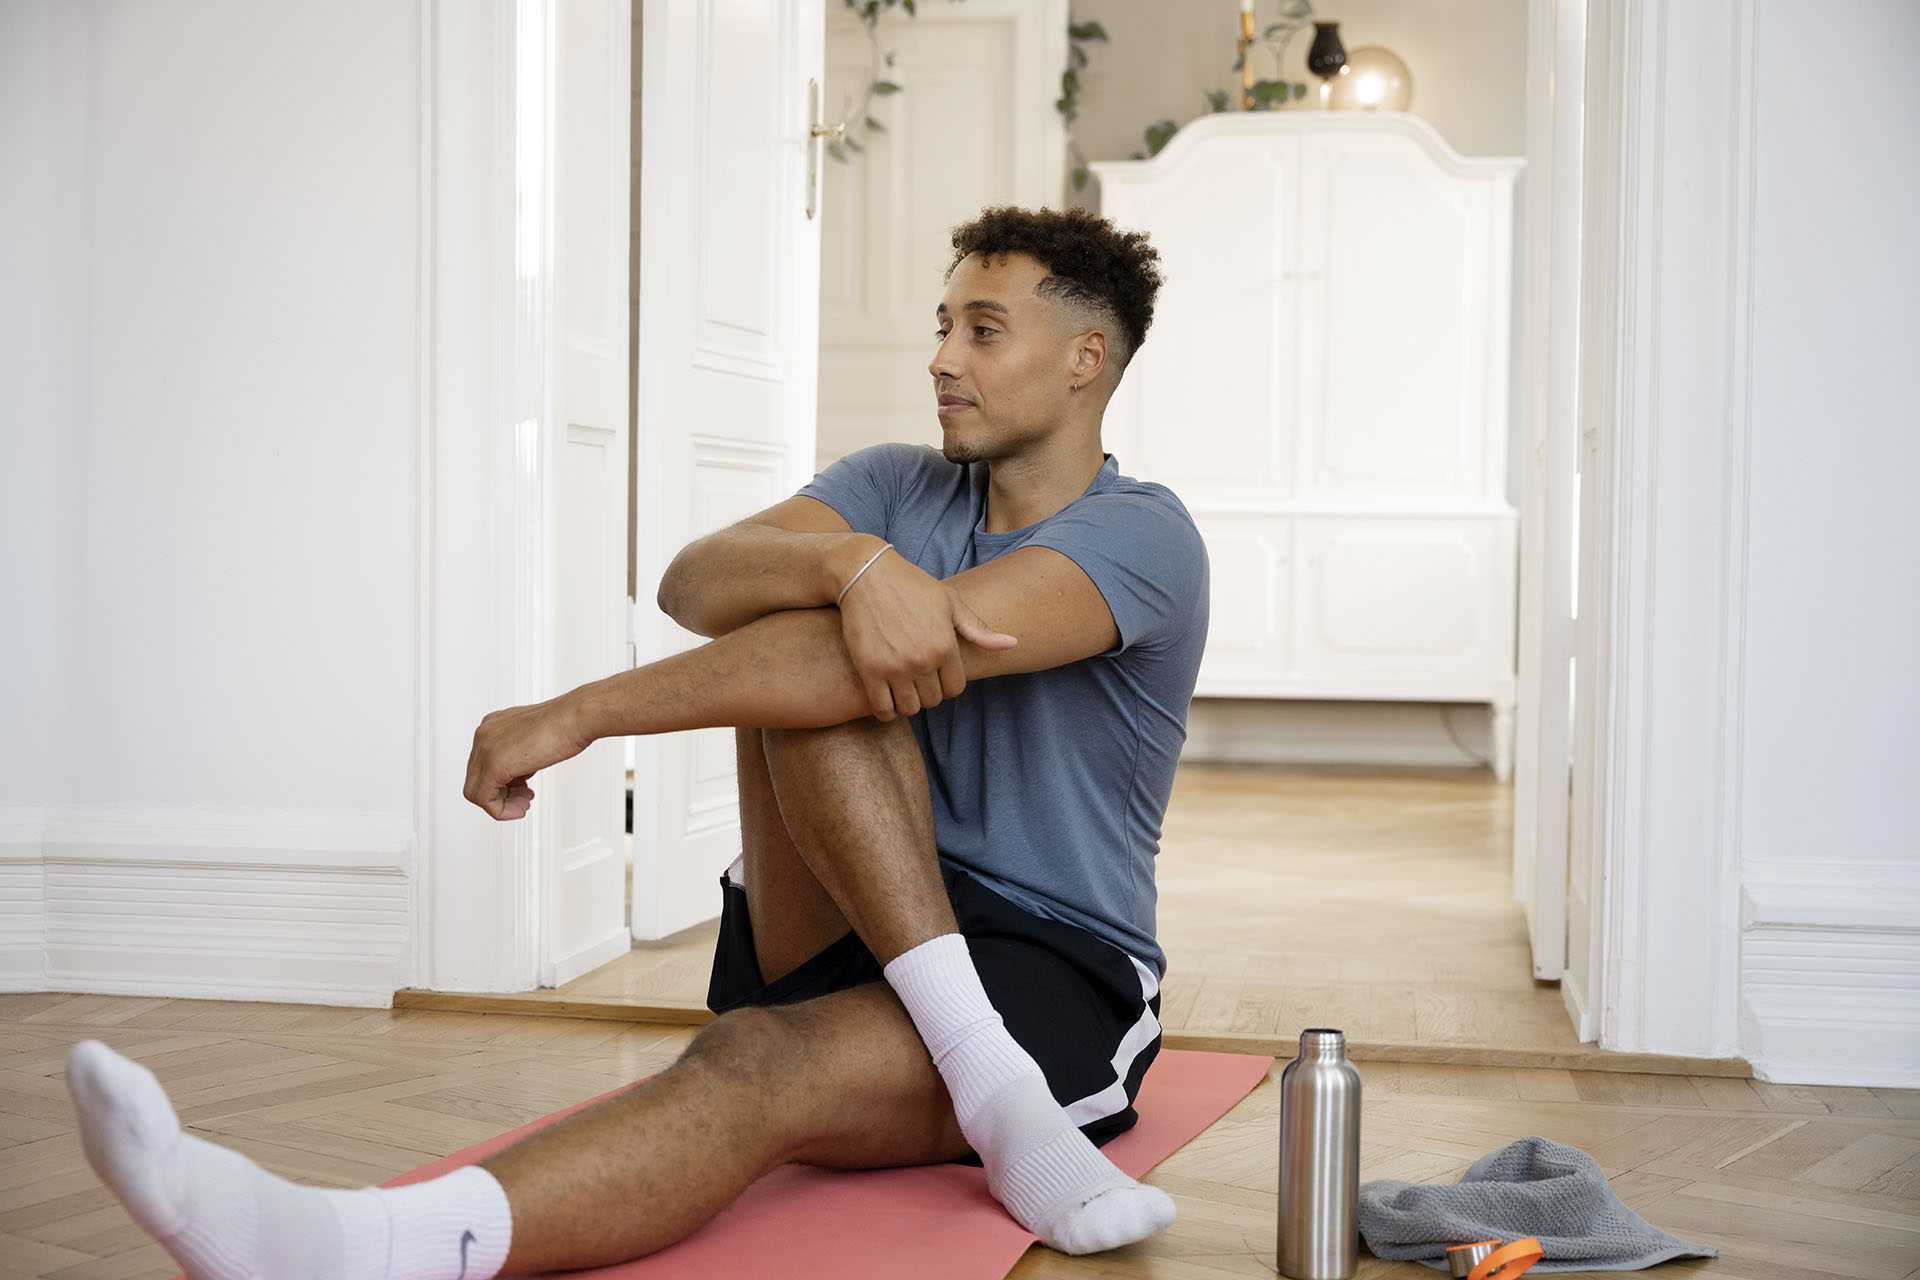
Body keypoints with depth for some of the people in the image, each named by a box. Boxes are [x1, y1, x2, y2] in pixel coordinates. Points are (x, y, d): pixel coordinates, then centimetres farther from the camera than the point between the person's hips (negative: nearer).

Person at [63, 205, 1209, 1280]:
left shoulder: (1142, 535, -7)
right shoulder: (900, 487, 11)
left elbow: (931, 645, -26)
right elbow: (694, 586, -10)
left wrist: (581, 714, -27)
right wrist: (851, 563, -34)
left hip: (1057, 978, -4)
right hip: (838, 946, 5)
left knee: (759, 1062, -36)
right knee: (803, 640, -22)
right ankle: (998, 1101, -33)